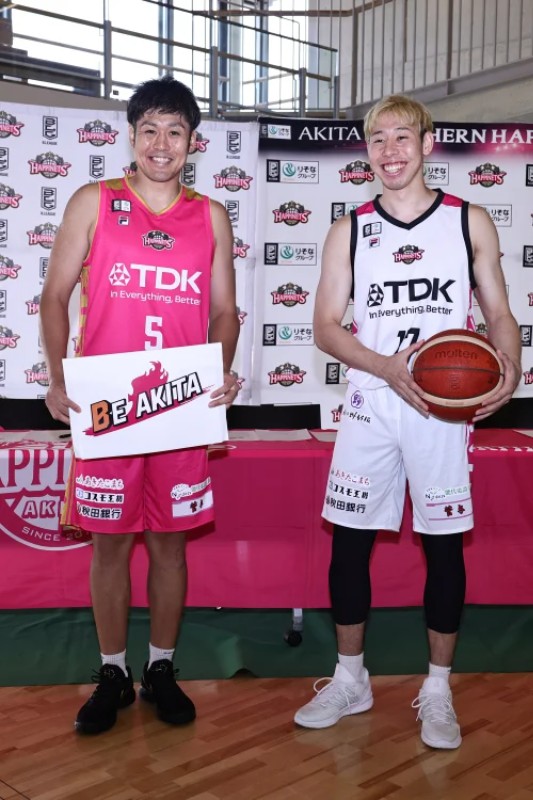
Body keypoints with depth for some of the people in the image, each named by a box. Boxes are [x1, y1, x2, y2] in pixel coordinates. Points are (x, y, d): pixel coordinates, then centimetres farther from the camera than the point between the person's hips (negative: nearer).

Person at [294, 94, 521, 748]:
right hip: (370, 405, 1)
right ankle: (350, 681, 25)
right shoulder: (349, 232, 5)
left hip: (443, 409, -1)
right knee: (349, 542, 5)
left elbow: (498, 313, 7)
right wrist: (387, 367, -15)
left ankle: (437, 691, 24)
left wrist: (509, 370, -14)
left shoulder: (470, 222, 4)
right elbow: (326, 327, 2)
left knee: (443, 545, 5)